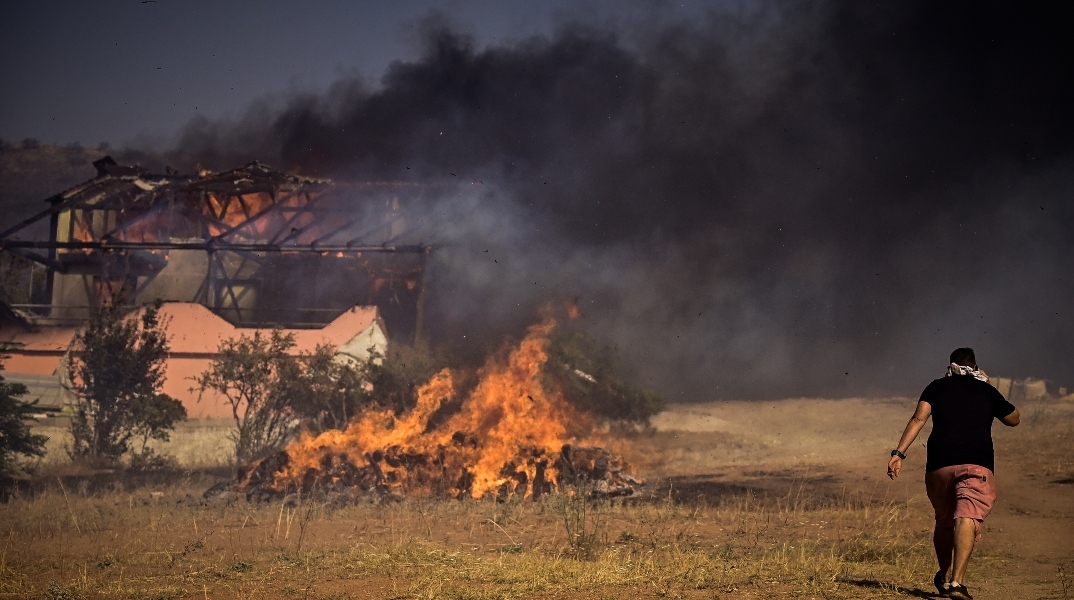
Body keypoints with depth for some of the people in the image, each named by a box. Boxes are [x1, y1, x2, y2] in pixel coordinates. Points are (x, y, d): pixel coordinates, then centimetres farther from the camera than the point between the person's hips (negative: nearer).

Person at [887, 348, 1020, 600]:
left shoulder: (936, 387, 15)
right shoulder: (987, 391, 16)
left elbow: (918, 419, 0)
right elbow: (1013, 419, 31)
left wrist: (899, 453, -6)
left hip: (939, 465, 2)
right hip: (977, 465, -2)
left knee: (944, 522, 21)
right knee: (967, 519, -17)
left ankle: (945, 577, 33)